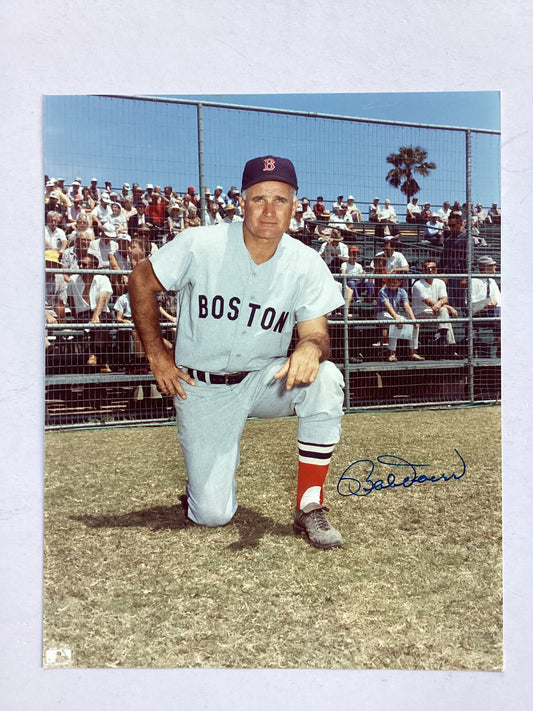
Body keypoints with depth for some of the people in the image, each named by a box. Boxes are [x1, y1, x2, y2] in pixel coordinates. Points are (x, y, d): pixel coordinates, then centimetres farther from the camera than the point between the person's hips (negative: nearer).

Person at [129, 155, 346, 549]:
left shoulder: (306, 264, -11)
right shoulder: (201, 246, -16)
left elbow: (317, 333, -11)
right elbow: (141, 281, -3)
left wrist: (310, 348, -37)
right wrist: (157, 355, -5)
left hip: (265, 379, 2)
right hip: (202, 387, -2)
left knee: (325, 379, -31)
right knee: (212, 514, -7)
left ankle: (310, 507, -16)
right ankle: (210, 465, 31)